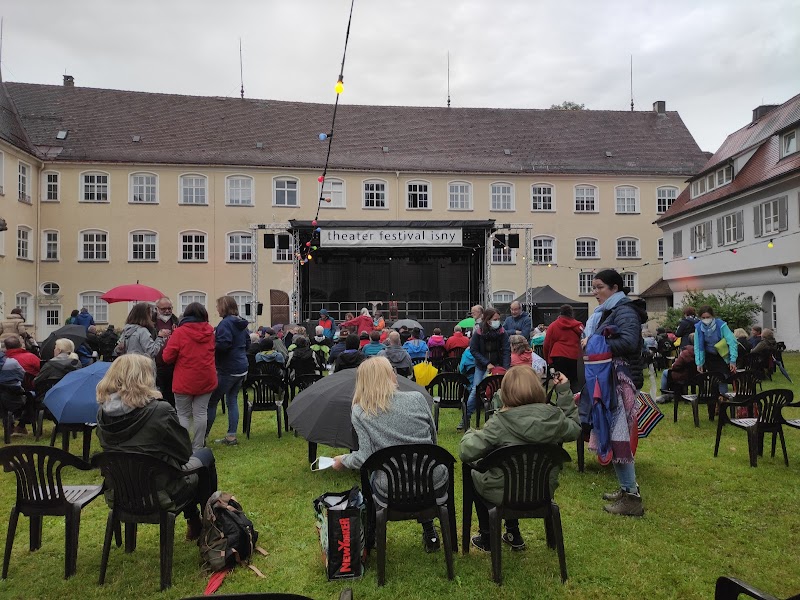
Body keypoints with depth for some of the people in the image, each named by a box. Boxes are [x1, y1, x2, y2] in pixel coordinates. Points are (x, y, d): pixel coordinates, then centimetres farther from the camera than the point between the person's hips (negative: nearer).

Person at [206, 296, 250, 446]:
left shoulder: (226, 323, -15)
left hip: (228, 370, -9)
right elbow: (247, 344, 20)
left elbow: (223, 344, -24)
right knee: (232, 401, 12)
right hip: (241, 368, 9)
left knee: (211, 402, 0)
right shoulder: (241, 324, 12)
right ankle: (231, 436, 14)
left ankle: (203, 436, 5)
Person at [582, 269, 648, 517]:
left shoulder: (625, 311, -11)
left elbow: (629, 341, -26)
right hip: (608, 378, 10)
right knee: (611, 434, 13)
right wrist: (590, 342, 2)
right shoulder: (607, 311, 18)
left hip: (620, 380, -10)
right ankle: (626, 488, 24)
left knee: (618, 436, -8)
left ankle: (632, 498, -1)